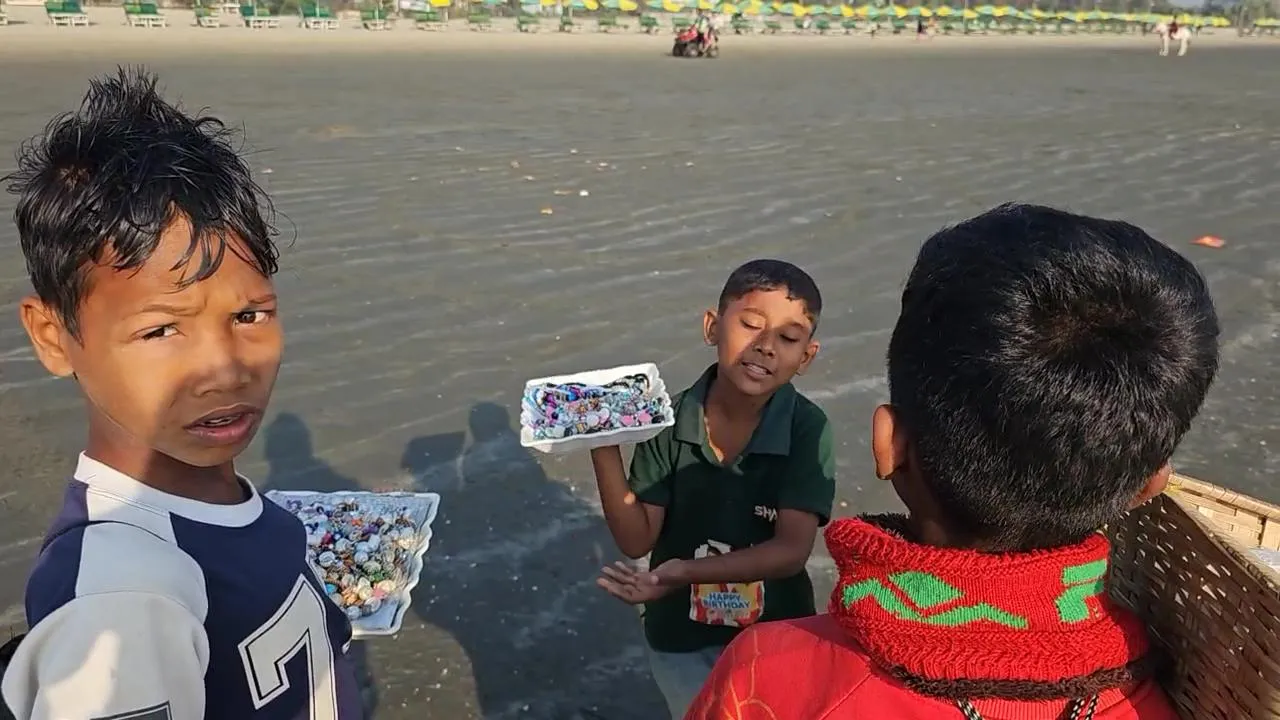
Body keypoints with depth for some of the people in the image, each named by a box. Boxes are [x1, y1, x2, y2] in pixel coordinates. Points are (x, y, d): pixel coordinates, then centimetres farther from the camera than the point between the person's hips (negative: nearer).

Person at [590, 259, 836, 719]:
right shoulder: (671, 422, -17)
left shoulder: (807, 430, -21)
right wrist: (603, 447, -28)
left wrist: (687, 570, -37)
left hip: (776, 635, -1)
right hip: (683, 639, 1)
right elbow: (637, 539, -14)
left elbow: (792, 550, -24)